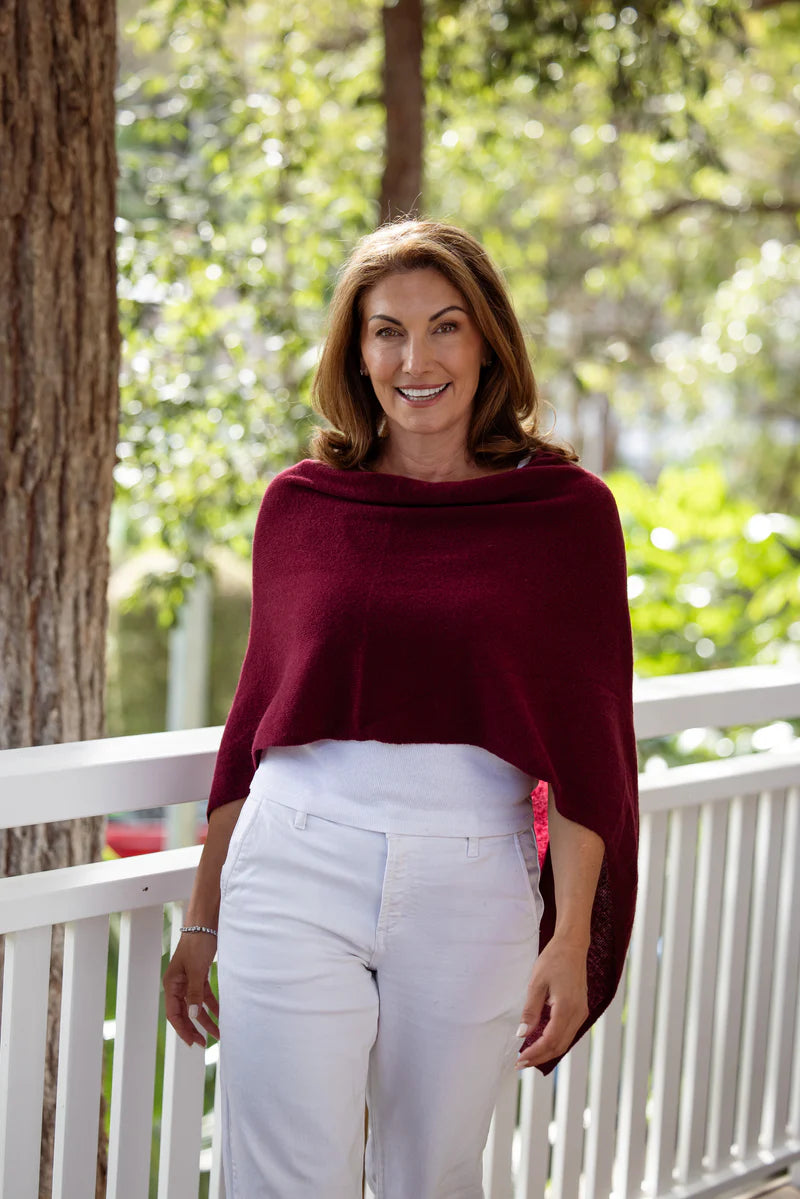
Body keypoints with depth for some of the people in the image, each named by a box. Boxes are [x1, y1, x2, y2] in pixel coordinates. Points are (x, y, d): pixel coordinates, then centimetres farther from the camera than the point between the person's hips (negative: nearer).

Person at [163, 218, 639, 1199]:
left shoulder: (566, 510, 1)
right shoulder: (299, 504, 6)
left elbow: (584, 742, -1)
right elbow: (255, 716, 12)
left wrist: (572, 938, -9)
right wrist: (202, 921, 15)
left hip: (471, 888, 0)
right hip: (296, 871, 1)